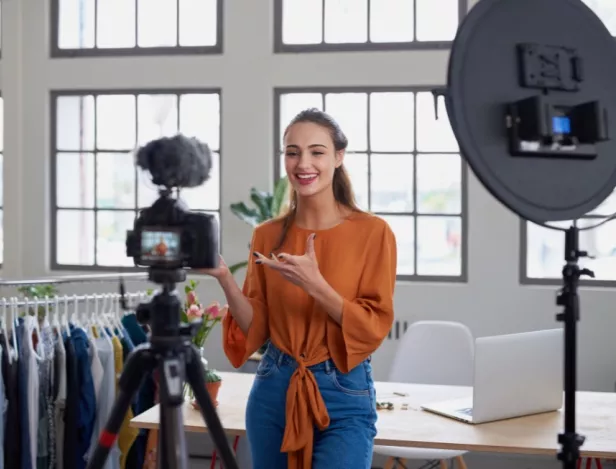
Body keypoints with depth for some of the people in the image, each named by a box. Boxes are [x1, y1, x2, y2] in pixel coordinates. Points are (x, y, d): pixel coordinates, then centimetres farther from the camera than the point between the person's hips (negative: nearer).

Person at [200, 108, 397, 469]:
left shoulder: (372, 232, -8)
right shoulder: (267, 235, 3)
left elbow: (375, 328, -10)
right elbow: (256, 329, 4)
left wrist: (315, 285, -22)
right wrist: (225, 279, -11)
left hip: (344, 395, -4)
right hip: (273, 389, 4)